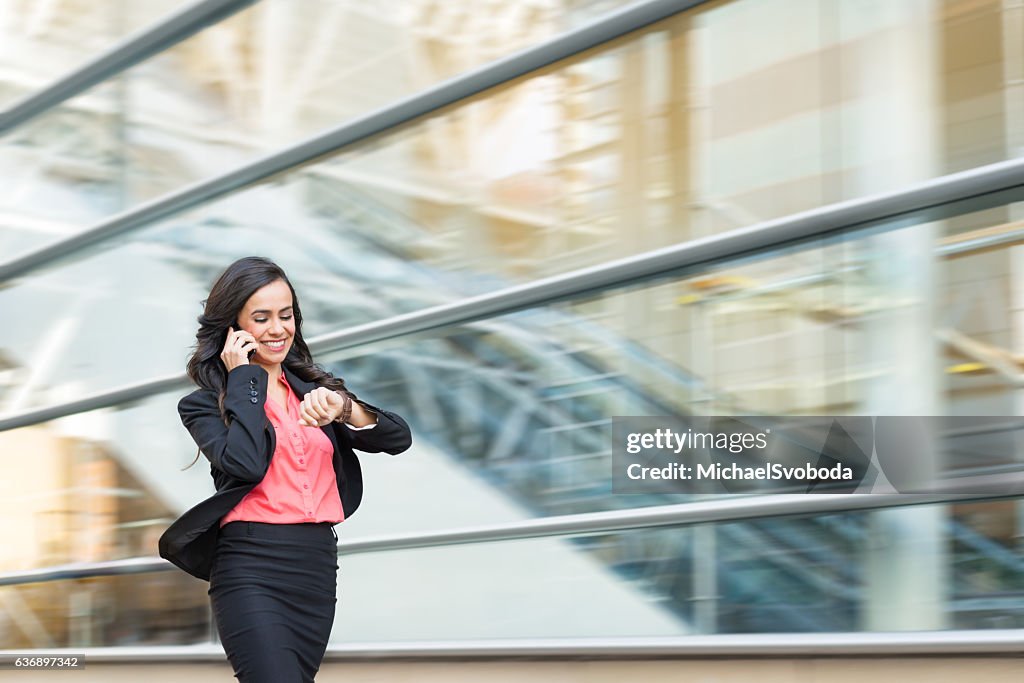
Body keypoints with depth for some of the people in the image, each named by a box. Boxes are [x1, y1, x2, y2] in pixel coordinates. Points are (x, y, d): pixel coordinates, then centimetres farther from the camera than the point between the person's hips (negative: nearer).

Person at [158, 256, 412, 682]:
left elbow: (397, 438, 2)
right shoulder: (207, 402, 3)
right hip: (251, 572, -5)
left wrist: (342, 408, -18)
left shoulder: (314, 389, 15)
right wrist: (244, 379, -5)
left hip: (317, 571, 5)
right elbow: (246, 463, -18)